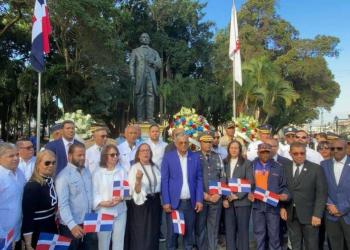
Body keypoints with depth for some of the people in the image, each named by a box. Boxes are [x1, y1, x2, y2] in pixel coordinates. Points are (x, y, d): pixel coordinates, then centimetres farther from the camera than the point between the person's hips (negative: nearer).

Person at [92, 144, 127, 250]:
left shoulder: (122, 171, 4)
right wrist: (103, 203, -19)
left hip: (120, 211, 2)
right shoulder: (97, 173, -2)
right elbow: (94, 192, -5)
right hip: (103, 211, -2)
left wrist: (121, 198, -15)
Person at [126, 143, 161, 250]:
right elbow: (135, 191, -17)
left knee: (153, 233, 16)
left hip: (155, 203, 5)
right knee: (140, 235, 4)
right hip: (141, 204, -5)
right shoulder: (135, 168, -10)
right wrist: (138, 180, -34)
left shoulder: (155, 167, 5)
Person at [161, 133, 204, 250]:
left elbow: (199, 179, 6)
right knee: (172, 232, 6)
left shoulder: (195, 157, 4)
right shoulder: (168, 156, -2)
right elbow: (164, 180, -4)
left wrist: (199, 200, -1)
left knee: (189, 231, 12)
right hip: (173, 201, -2)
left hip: (190, 202, 2)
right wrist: (166, 201, -9)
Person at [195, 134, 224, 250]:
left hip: (216, 197, 3)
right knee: (200, 226, 8)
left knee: (213, 226, 10)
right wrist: (203, 194, -10)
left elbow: (222, 176, 8)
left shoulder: (217, 157, 9)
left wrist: (219, 193, -3)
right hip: (201, 197, -2)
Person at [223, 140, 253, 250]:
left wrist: (237, 195, -13)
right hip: (228, 201, 3)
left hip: (242, 201, -2)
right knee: (229, 229, 6)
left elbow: (250, 182, -6)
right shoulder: (224, 163, 8)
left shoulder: (247, 163, 0)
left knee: (243, 228, 3)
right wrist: (224, 198, -5)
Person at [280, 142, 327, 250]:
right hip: (291, 214, 3)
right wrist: (282, 207, -2)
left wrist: (317, 214, -13)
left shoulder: (316, 169, -5)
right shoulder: (285, 168, 5)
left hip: (309, 215, -2)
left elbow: (321, 193, -7)